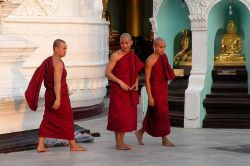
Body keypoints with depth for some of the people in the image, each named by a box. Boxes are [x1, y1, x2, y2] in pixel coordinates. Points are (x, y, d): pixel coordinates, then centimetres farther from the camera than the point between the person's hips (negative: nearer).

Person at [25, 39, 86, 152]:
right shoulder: (58, 63, -18)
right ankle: (73, 145, 13)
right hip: (60, 94, -8)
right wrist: (58, 99, -26)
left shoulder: (48, 60, 8)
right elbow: (57, 82, -24)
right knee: (67, 119, 4)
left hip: (49, 93, 8)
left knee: (48, 119, 11)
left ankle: (40, 145, 6)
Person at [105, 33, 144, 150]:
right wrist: (120, 82, -20)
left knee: (128, 115, 8)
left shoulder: (133, 56, 11)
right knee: (119, 115, -6)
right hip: (118, 90, -7)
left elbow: (136, 73, 19)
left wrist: (136, 83, 0)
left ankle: (122, 141, 16)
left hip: (129, 91, 7)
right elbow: (107, 72, -13)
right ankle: (118, 143, 0)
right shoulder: (116, 56, -8)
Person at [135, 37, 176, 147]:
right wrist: (150, 96, -17)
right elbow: (147, 79, -15)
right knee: (161, 114, -4)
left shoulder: (163, 58, 9)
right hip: (155, 89, -8)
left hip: (163, 89, 8)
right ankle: (164, 140, 4)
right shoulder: (150, 60, -15)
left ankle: (140, 132, 28)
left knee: (153, 115, 13)